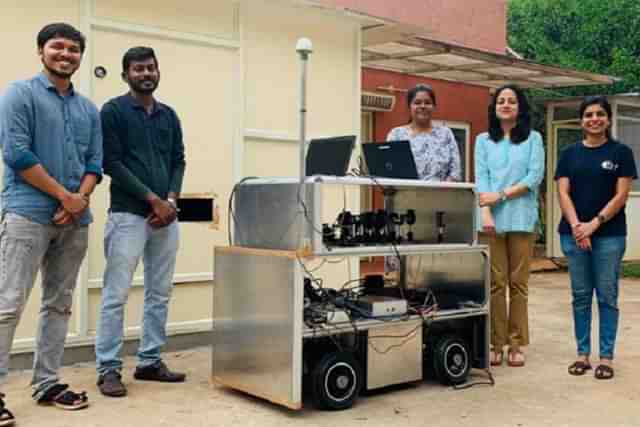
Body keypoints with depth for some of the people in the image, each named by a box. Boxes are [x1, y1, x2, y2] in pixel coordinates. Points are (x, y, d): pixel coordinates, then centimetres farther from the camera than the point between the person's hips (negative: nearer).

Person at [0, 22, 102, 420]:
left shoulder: (89, 109, 15)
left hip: (76, 220, 6)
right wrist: (65, 195, -11)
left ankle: (47, 382, 18)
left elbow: (95, 162, 11)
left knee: (60, 304, 9)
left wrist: (80, 201, -7)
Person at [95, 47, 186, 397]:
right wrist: (152, 199, -12)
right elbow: (111, 162, -8)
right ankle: (109, 369, 3)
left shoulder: (169, 116, 16)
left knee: (160, 294, 9)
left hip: (166, 216, 6)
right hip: (128, 214, -6)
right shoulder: (113, 111, 0)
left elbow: (178, 161, 14)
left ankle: (150, 362, 19)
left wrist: (171, 200, -4)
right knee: (116, 295, -5)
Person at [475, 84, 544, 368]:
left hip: (522, 219, -1)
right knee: (495, 283, 1)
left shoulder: (533, 139, 10)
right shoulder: (484, 140, 13)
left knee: (518, 283, 1)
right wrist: (486, 213, -12)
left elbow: (535, 176, -2)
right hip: (492, 220, 1)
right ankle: (496, 344, 7)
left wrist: (501, 194, -10)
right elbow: (481, 178, 2)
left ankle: (516, 345, 8)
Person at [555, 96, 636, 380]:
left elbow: (621, 195, -4)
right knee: (580, 296, 7)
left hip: (609, 234, -2)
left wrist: (595, 223, -14)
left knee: (607, 296, 2)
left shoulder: (621, 152, 2)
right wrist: (576, 225, -12)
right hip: (573, 234, 2)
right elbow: (563, 193, 2)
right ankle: (583, 354, 15)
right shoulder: (570, 154, 8)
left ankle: (606, 357, 10)